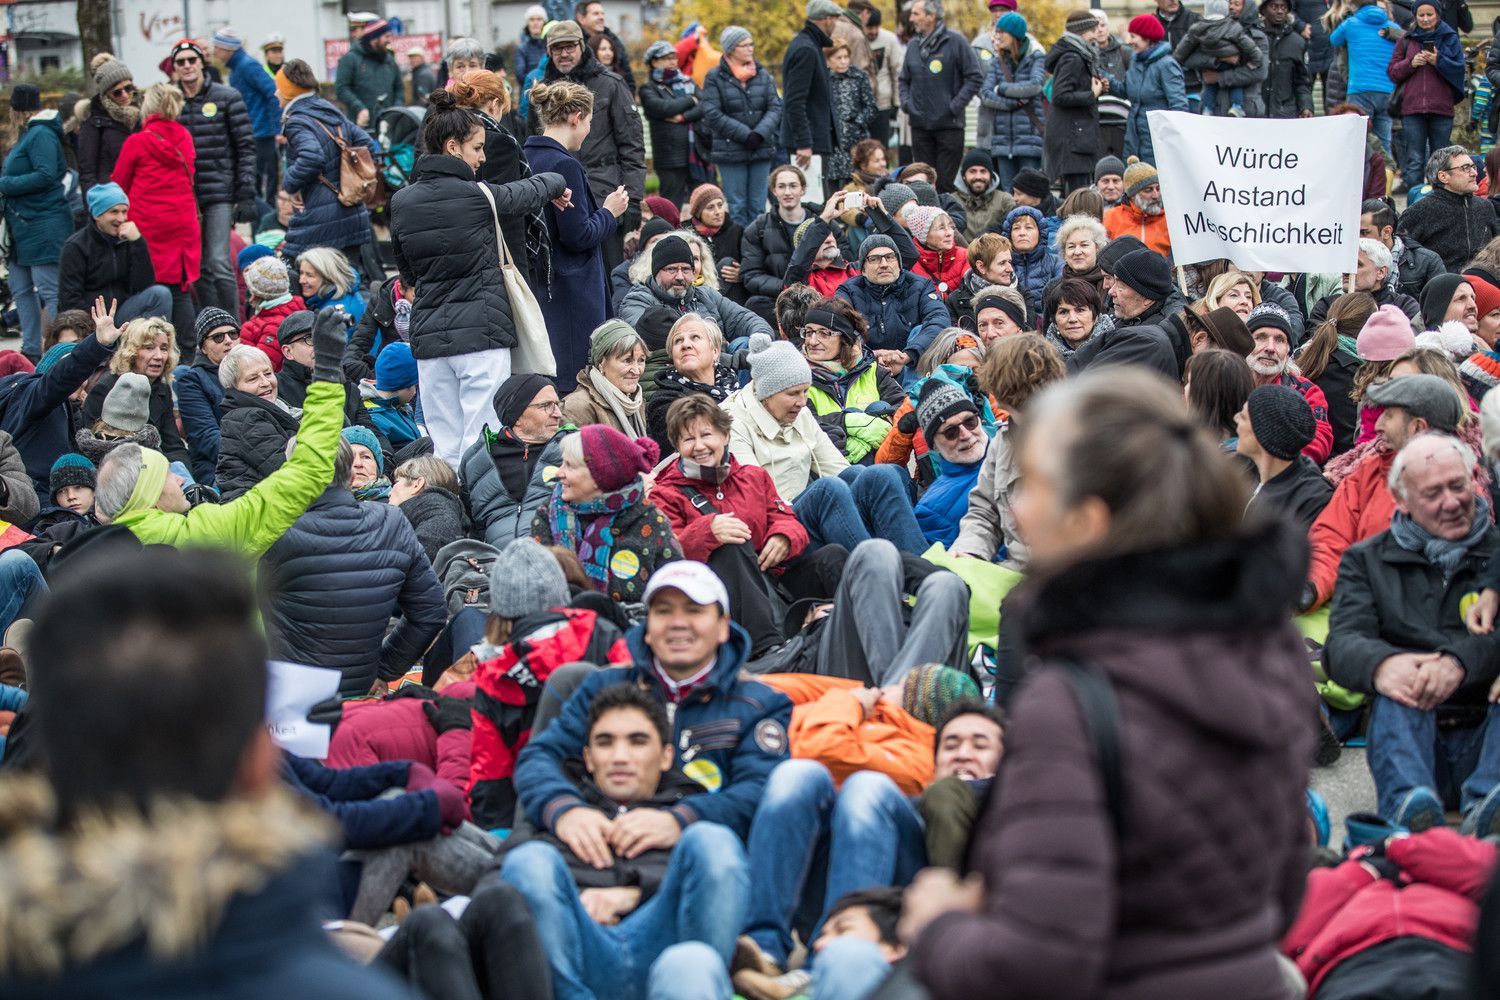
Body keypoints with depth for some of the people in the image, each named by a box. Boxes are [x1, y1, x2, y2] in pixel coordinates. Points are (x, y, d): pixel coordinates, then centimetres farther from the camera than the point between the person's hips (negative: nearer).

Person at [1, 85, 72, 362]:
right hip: (23, 225, 10)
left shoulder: (41, 134, -13)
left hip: (44, 225, -10)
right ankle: (31, 351, 19)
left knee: (50, 291, -9)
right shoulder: (28, 134, 16)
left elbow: (45, 175, -22)